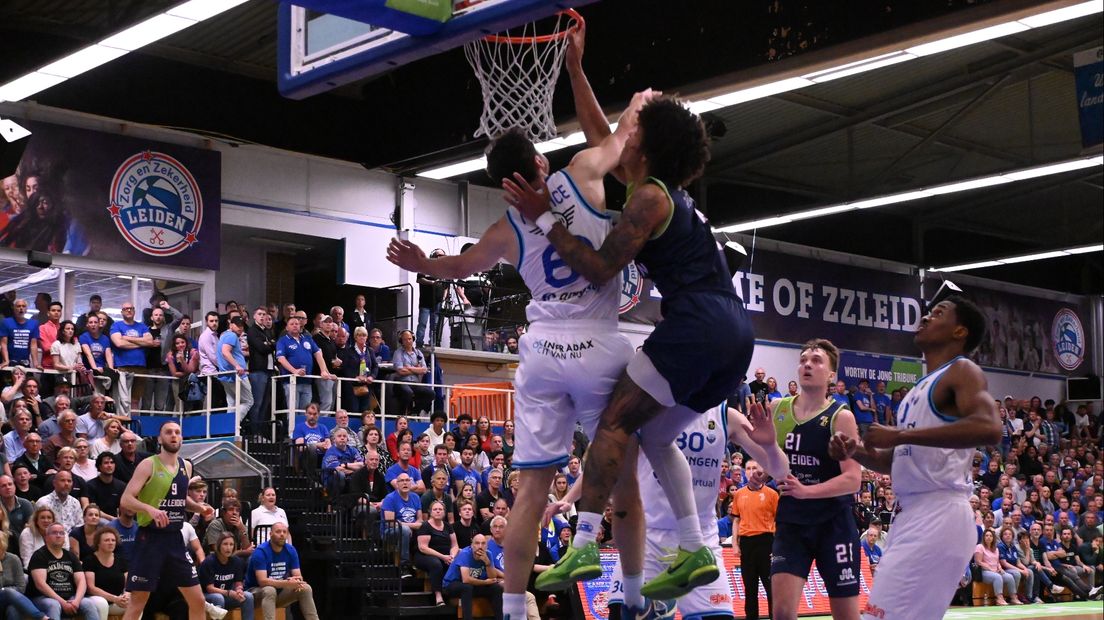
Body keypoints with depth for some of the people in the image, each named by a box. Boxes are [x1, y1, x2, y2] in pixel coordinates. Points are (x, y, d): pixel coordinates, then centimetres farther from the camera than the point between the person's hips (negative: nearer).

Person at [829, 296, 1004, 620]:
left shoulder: (962, 371, -4)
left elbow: (989, 429, -24)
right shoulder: (921, 388, 23)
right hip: (912, 516, 10)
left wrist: (899, 435, -22)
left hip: (940, 516, -10)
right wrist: (857, 452, 8)